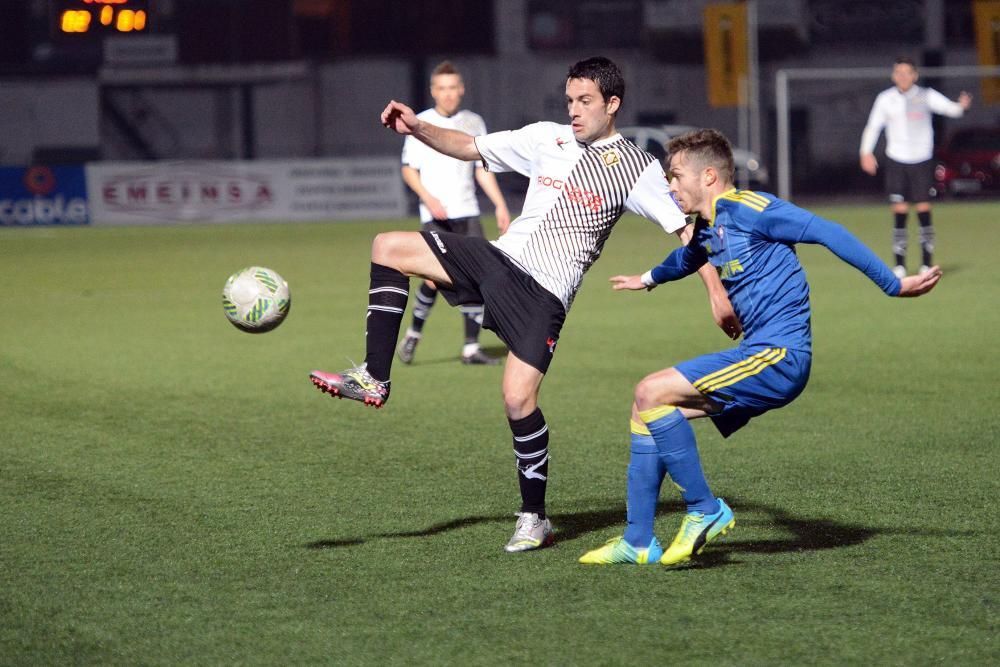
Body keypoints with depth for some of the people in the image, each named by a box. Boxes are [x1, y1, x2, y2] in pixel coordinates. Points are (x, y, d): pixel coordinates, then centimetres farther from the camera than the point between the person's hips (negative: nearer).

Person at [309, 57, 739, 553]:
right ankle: (374, 380, -7)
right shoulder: (547, 139, 11)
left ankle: (534, 519, 0)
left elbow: (684, 227, -3)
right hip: (499, 256, 5)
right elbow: (469, 147, 14)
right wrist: (417, 129, -2)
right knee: (388, 248, -8)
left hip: (543, 293, -5)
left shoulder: (635, 167, -2)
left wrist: (715, 290, -11)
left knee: (518, 399, -16)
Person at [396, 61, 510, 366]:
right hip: (435, 215, -4)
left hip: (467, 212, 4)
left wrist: (500, 204, 8)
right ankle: (414, 333, 9)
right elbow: (409, 169, 1)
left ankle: (471, 348, 2)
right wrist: (428, 198, -14)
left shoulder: (474, 122, 11)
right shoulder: (421, 123, 0)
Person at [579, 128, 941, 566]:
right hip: (759, 355, 10)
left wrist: (894, 285, -15)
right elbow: (687, 258, 43)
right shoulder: (705, 230, 17)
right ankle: (638, 543, 11)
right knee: (646, 409, 9)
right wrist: (649, 279, 64)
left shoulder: (745, 208, -11)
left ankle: (705, 511, -8)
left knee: (652, 393, -16)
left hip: (780, 356, -10)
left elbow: (826, 232, -14)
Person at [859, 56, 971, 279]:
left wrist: (961, 106, -34)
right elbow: (873, 126, 7)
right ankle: (899, 264, 2)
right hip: (896, 160, 1)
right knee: (900, 211, -4)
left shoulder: (926, 96, -1)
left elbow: (949, 108, -12)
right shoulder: (885, 99, 3)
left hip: (922, 160, -1)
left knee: (924, 208, -4)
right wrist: (866, 153, -5)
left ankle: (927, 262, 5)